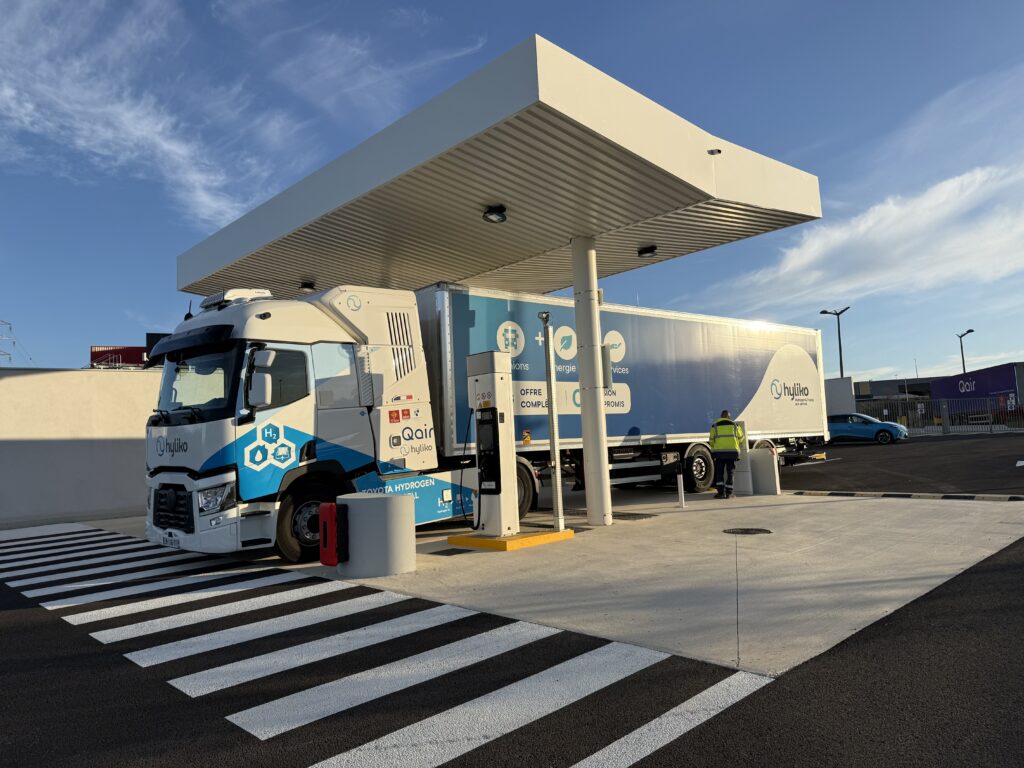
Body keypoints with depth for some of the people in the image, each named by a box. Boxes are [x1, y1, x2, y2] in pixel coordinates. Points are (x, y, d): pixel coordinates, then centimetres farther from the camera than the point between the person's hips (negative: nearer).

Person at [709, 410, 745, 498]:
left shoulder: (715, 426, 5)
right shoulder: (734, 425, 8)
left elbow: (711, 441, 4)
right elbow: (740, 437, 20)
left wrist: (714, 448, 24)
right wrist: (744, 437, 45)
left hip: (719, 451, -1)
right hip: (732, 451, 1)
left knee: (719, 472, 7)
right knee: (730, 472, 8)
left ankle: (721, 492, -2)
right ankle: (728, 492, 8)